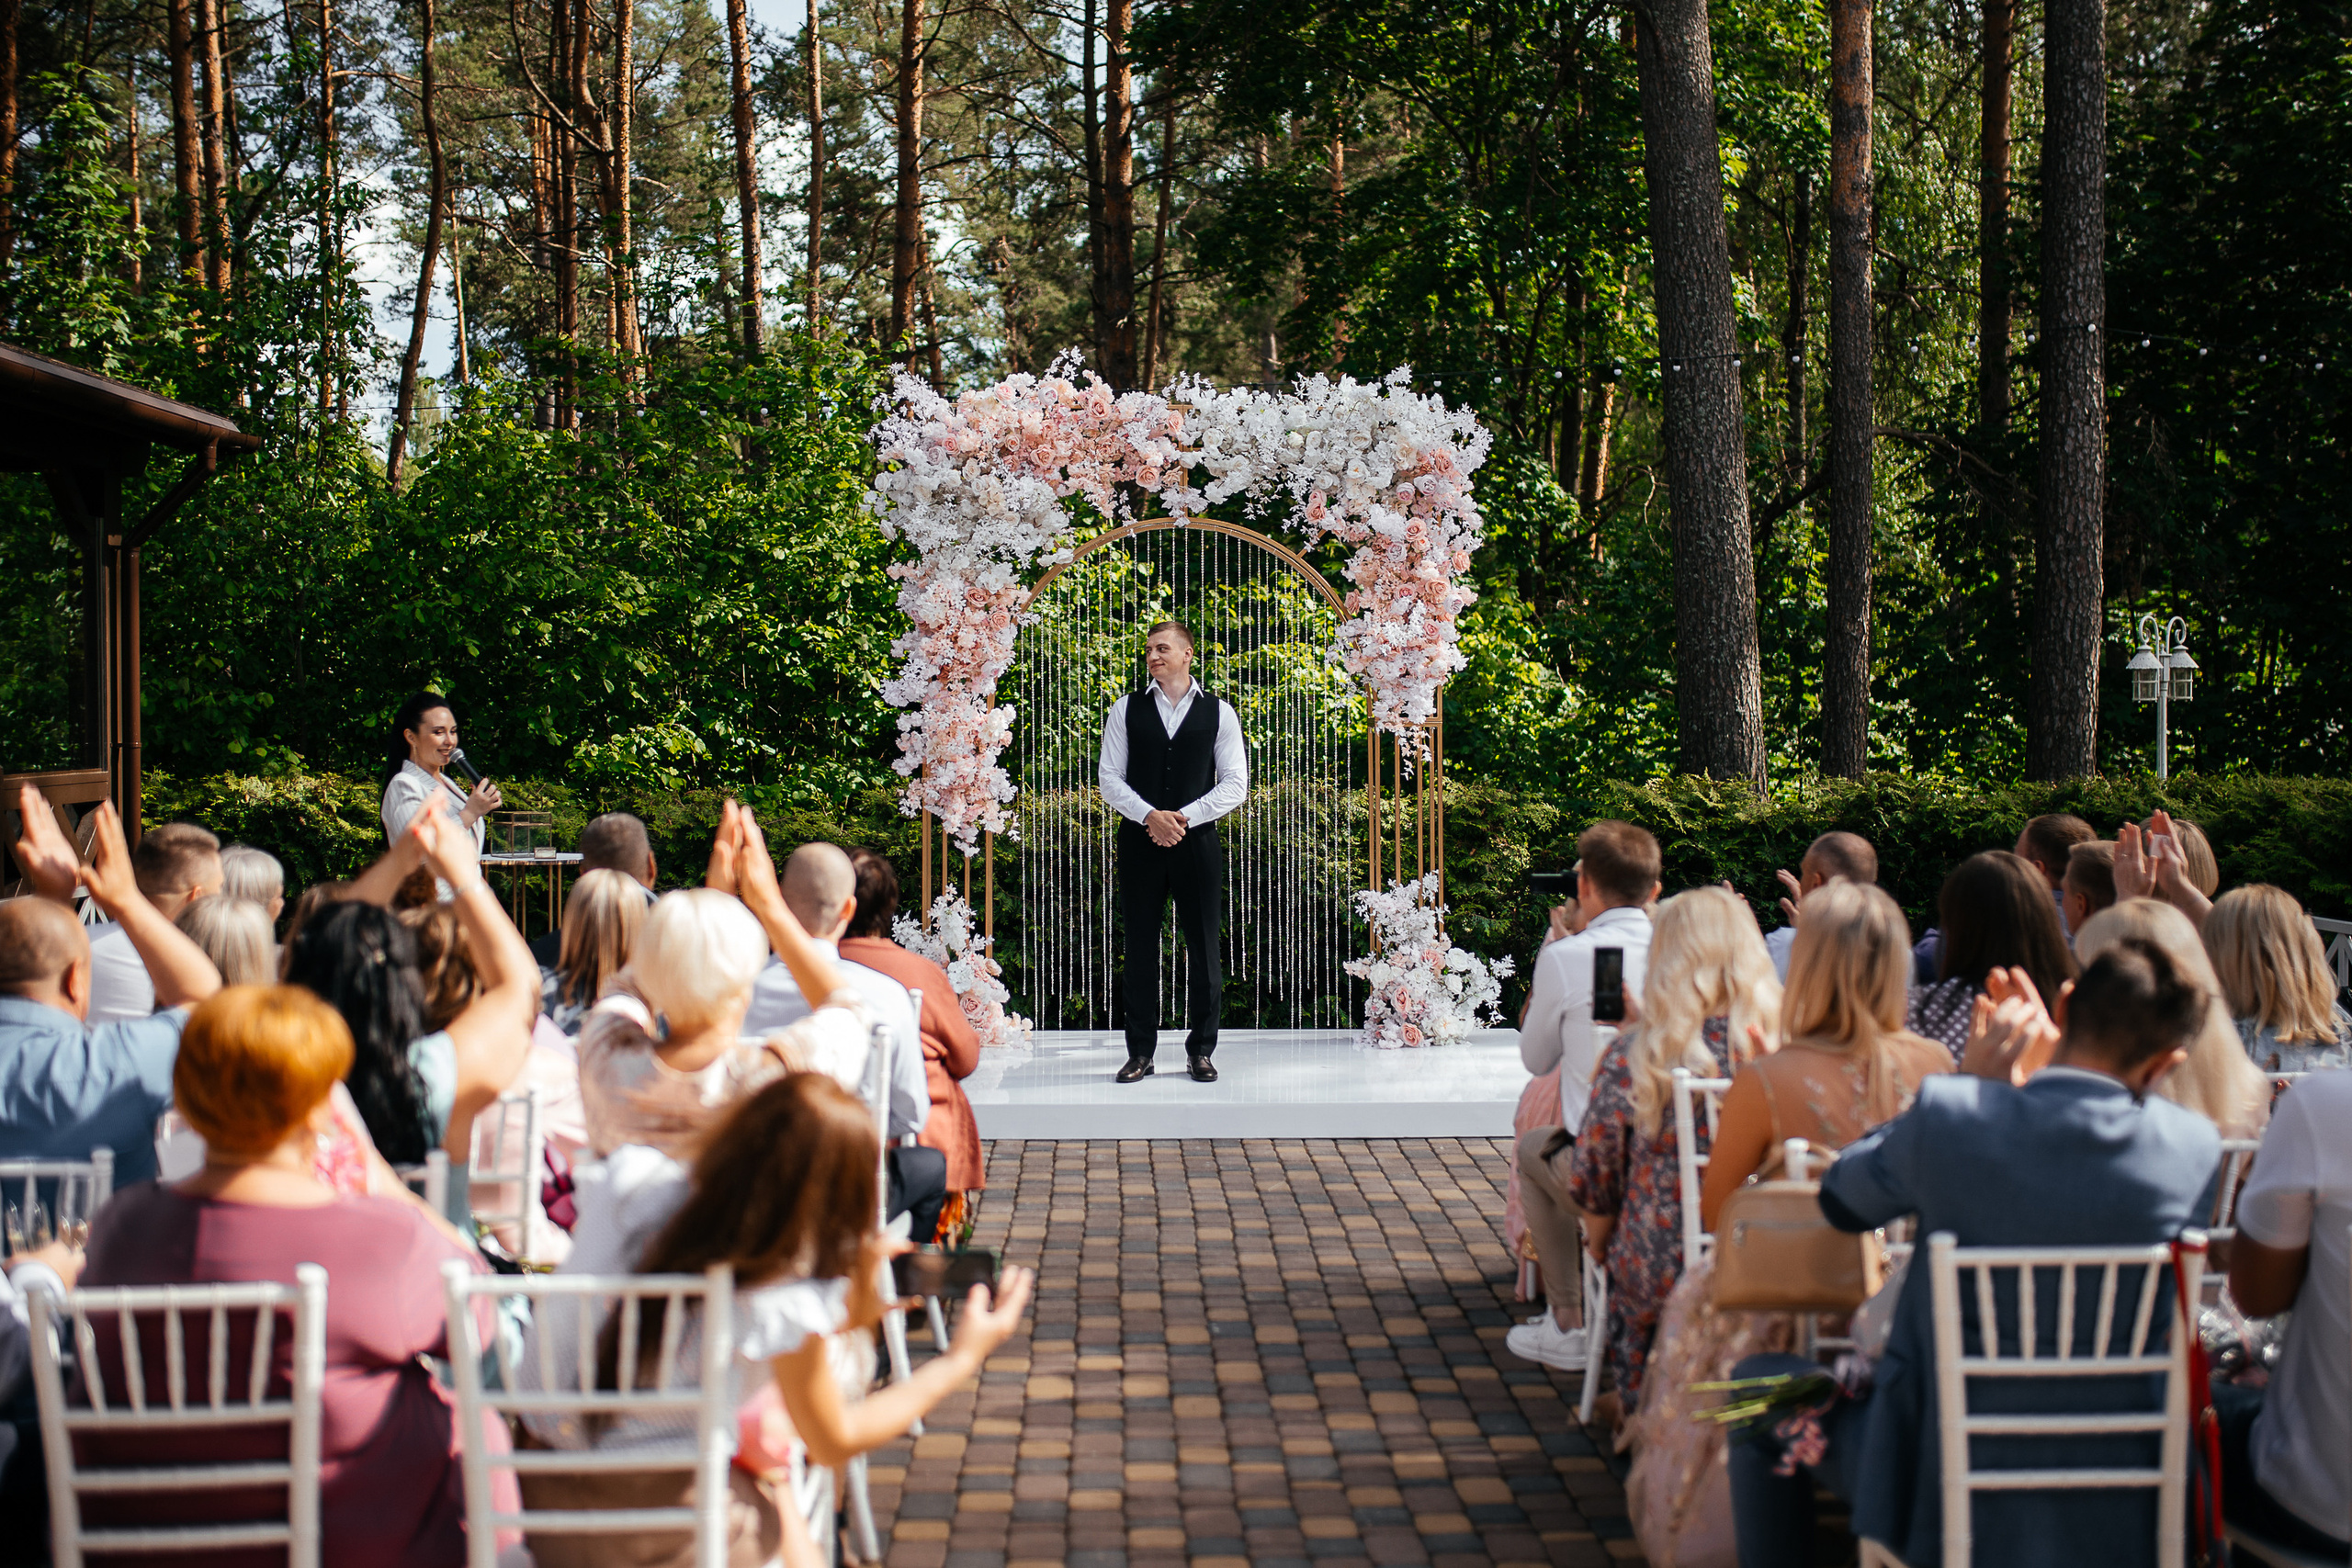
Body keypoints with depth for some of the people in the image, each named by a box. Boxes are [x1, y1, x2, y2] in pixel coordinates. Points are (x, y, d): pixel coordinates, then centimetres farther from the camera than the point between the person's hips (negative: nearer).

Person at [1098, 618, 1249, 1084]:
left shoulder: (1219, 712, 5)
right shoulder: (1126, 710, 7)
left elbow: (1234, 784, 1)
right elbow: (1109, 778, 3)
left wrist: (1183, 817, -11)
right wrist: (1151, 816, -12)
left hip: (1197, 840, -1)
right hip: (1139, 841, 1)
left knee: (1203, 948, 1)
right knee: (1140, 948, 3)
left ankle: (1201, 1051, 10)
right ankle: (1141, 1051, 10)